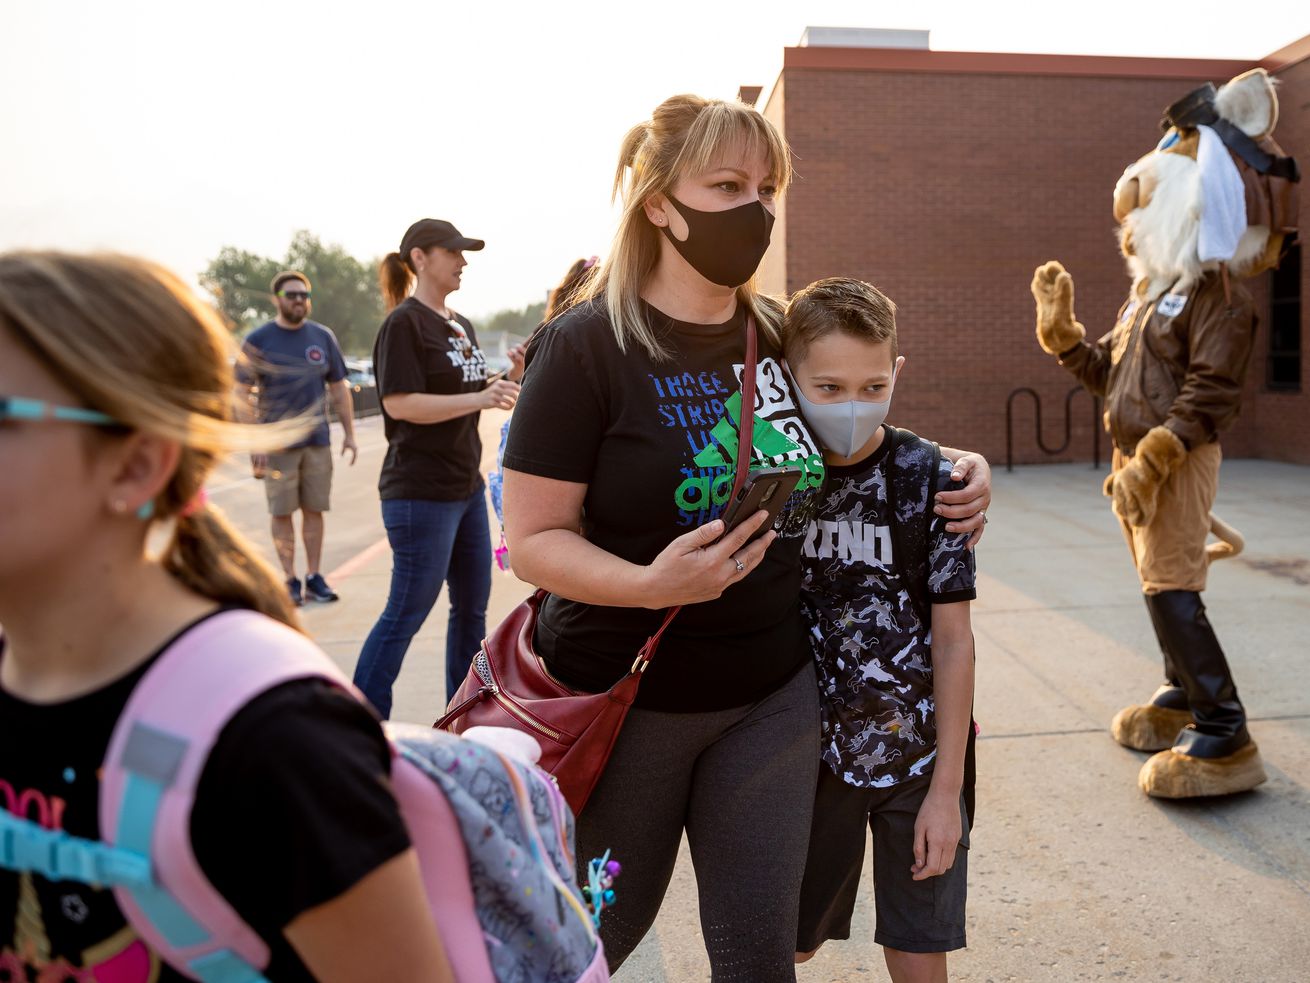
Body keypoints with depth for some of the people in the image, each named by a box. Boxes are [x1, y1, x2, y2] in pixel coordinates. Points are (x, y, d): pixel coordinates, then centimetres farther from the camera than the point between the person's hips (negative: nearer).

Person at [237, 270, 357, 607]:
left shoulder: (323, 337, 7)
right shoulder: (258, 339, -2)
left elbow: (339, 389, 12)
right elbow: (242, 394, -4)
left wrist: (349, 434, 8)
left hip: (318, 440, 3)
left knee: (314, 509, 6)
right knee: (282, 512, 2)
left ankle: (314, 577, 14)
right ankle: (290, 580, 11)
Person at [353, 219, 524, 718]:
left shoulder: (462, 325, 14)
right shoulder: (404, 322, -11)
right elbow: (400, 403, -20)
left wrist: (508, 380, 0)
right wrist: (481, 398, -24)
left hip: (467, 487, 9)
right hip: (420, 493, -9)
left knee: (472, 607, 14)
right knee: (406, 613, -3)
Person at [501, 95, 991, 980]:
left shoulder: (781, 334, 2)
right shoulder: (586, 347, -14)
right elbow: (535, 538, -15)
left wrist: (960, 466, 1)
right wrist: (650, 583, -33)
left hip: (773, 696, 4)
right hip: (625, 697, -3)